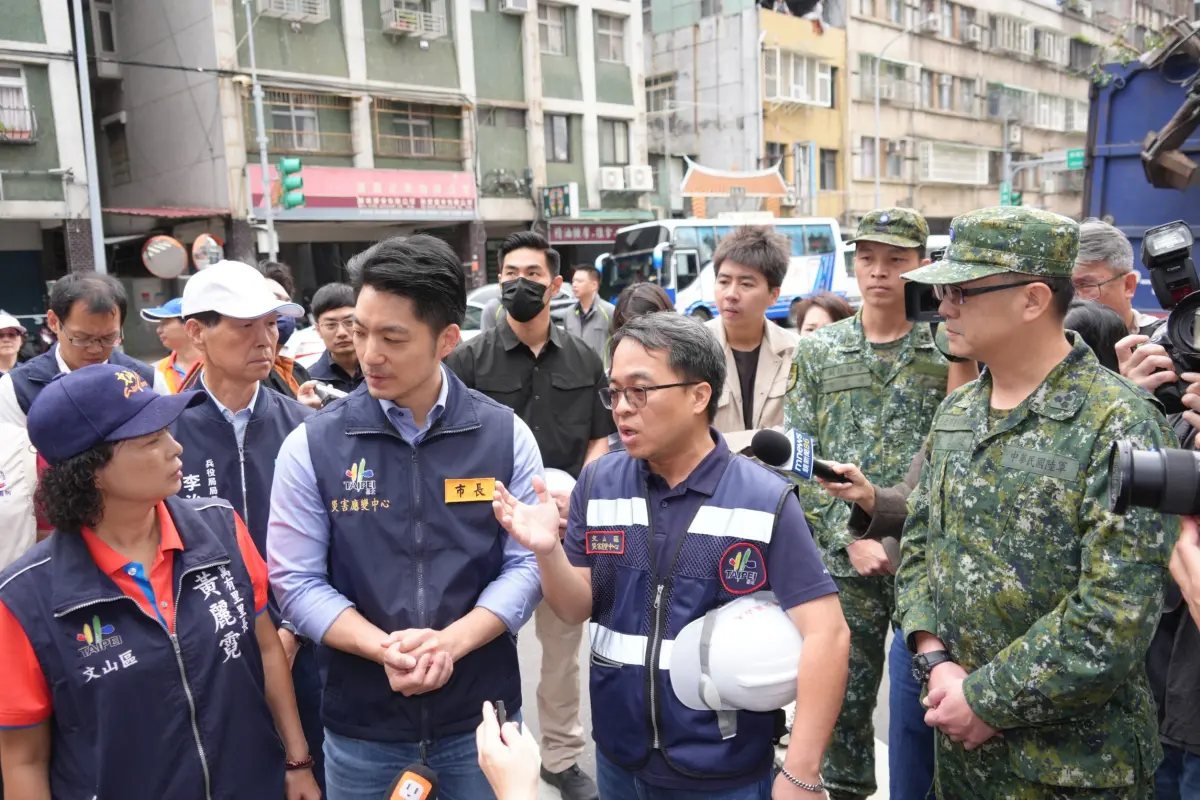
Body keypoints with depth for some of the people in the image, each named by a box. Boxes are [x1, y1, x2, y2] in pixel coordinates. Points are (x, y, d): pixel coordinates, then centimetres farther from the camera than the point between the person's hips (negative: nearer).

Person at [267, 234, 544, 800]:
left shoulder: (507, 436, -6)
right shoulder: (311, 445, -7)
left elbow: (525, 563, -5)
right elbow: (296, 580, -6)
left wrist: (450, 642, -19)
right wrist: (384, 649, -20)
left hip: (482, 715, 0)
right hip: (361, 723, 0)